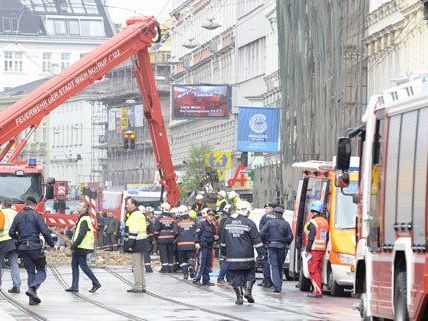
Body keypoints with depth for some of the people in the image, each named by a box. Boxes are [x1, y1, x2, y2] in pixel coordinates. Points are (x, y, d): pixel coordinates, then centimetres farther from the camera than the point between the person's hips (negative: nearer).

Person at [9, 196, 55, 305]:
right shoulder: (36, 216, -6)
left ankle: (33, 298, 7)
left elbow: (11, 233, 10)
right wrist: (51, 243, 0)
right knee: (41, 271, 4)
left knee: (30, 272, 12)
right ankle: (32, 288, -21)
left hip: (23, 248, 5)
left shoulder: (18, 217, 9)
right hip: (35, 247, -5)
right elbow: (45, 231, -12)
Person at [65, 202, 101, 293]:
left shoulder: (84, 220, -16)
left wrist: (73, 245, -21)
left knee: (83, 266, -6)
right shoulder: (81, 219, 17)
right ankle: (74, 286, 10)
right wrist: (73, 246, 19)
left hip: (81, 248, -10)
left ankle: (96, 283, 2)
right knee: (74, 265, 9)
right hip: (77, 248, 10)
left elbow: (81, 235, -23)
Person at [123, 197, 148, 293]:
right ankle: (142, 286, 17)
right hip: (142, 242, 11)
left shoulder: (134, 216, -15)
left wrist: (130, 244, -21)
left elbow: (133, 232, -21)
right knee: (141, 265, 14)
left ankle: (138, 287, -8)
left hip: (136, 242, -11)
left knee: (136, 266, -8)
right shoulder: (140, 215, 17)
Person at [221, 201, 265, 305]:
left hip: (232, 257, 3)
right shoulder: (249, 223, -6)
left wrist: (224, 253, 27)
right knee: (249, 273, 14)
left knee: (236, 277, 6)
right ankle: (248, 290, -2)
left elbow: (223, 240, 17)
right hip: (246, 256, -3)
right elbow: (256, 240, -5)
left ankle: (239, 296, 2)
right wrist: (261, 253, 1)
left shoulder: (228, 222, 8)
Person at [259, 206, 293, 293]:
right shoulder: (286, 224, 1)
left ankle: (277, 286, -16)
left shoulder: (269, 222, -1)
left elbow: (261, 233, -6)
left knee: (274, 266, -4)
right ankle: (279, 285, 22)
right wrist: (286, 244, 13)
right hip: (282, 247, 1)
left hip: (272, 246, -1)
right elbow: (290, 236, -2)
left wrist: (265, 242, 7)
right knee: (280, 267, 14)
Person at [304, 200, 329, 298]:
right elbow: (327, 238, 16)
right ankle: (318, 290, 17)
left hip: (314, 250, -8)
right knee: (318, 270, 14)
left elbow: (311, 238, -17)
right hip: (322, 250, 8)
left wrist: (307, 250, -12)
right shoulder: (325, 222, 13)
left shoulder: (313, 223, -13)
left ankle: (317, 291, -12)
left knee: (313, 271, -6)